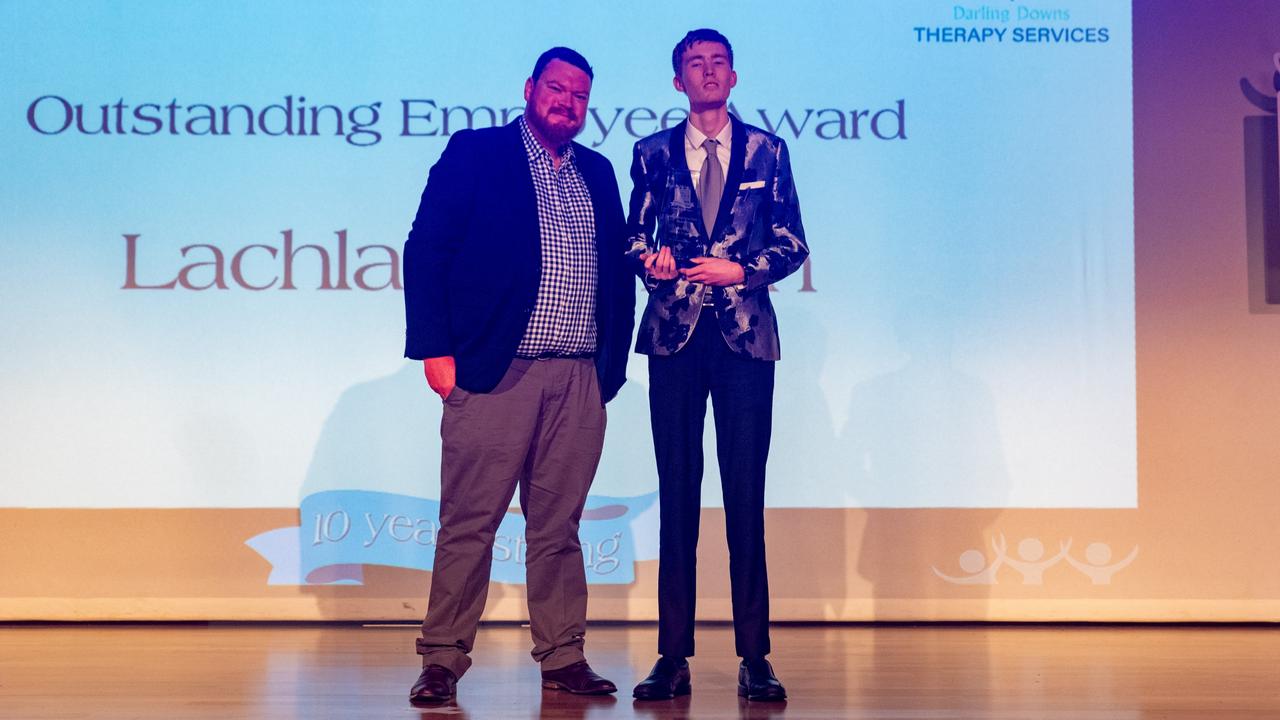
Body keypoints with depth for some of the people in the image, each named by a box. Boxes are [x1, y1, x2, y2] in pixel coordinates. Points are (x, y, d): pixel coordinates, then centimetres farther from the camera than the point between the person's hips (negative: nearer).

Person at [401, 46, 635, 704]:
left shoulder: (597, 174, 18)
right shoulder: (475, 153, 4)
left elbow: (619, 271, 20)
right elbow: (425, 251, -1)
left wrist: (612, 363, 11)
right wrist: (436, 350, -9)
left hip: (579, 382, 4)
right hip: (492, 375, -4)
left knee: (558, 529, 8)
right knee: (467, 526, -2)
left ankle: (563, 659, 15)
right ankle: (442, 661, 6)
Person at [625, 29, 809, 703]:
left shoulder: (767, 151, 9)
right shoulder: (653, 154, 11)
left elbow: (791, 243, 6)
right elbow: (634, 236, 11)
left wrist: (740, 270, -10)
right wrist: (649, 260, -11)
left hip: (745, 335, -1)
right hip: (675, 334, 1)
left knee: (746, 495, -2)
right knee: (677, 493, 2)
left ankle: (754, 657, 3)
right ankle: (674, 655, 5)